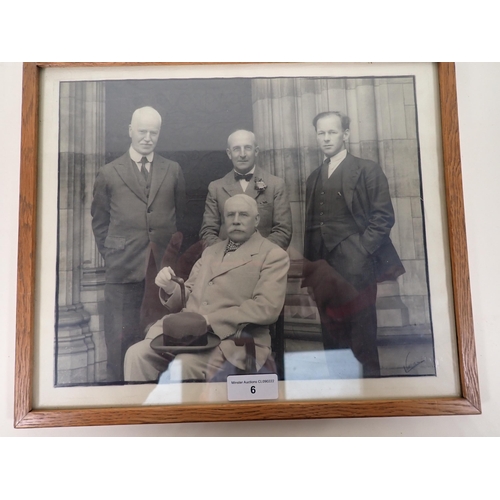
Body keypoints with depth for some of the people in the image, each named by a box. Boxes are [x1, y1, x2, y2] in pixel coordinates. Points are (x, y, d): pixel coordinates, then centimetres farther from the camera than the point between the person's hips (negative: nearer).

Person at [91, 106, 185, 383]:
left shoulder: (173, 170, 10)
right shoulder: (108, 173, 7)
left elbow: (181, 214, 13)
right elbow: (99, 222, 11)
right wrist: (111, 254, 5)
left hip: (165, 266, 1)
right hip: (124, 267, -1)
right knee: (121, 336, 4)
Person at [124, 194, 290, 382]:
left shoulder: (273, 255, 2)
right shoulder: (210, 251, 22)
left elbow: (267, 308, -12)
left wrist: (209, 320, -17)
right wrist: (171, 288, -3)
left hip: (230, 339, -5)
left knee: (183, 366, -30)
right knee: (137, 354, -16)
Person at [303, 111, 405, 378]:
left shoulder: (366, 170, 2)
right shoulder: (313, 178, 17)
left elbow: (383, 217, -4)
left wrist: (360, 251, -11)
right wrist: (310, 263, 8)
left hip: (355, 268, -5)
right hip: (322, 269, 5)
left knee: (362, 340, 1)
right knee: (331, 338, 11)